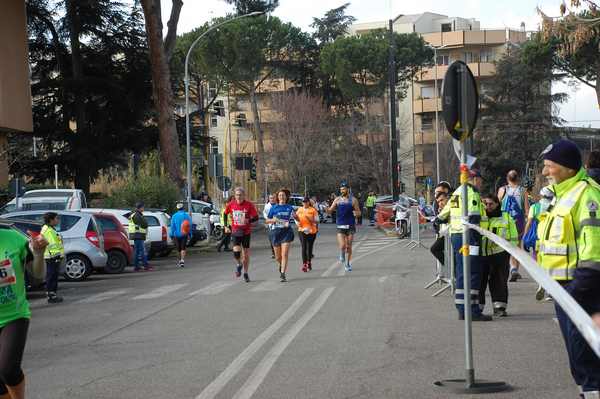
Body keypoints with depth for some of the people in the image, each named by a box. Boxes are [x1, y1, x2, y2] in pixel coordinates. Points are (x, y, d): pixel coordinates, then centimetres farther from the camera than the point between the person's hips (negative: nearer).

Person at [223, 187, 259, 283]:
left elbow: (256, 217, -9)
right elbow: (225, 214, 15)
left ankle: (245, 274, 23)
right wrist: (226, 226, 7)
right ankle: (239, 265, 15)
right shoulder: (231, 205, -4)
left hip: (246, 232, 0)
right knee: (236, 251, -18)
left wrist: (248, 221, -28)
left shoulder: (249, 205, -10)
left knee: (246, 254, 6)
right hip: (235, 231, 0)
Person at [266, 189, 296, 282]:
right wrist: (273, 220, -14)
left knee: (285, 254, -11)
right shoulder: (274, 207, 3)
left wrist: (294, 215, -8)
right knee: (278, 257, 10)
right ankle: (281, 265, 43)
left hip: (286, 232, -1)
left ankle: (283, 275, -8)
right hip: (276, 232, 1)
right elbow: (267, 221, 6)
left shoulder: (289, 207, 5)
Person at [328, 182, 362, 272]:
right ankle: (342, 255, 21)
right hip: (340, 226, 0)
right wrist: (327, 210, -23)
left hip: (350, 226, 0)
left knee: (349, 246, 4)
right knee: (342, 246, -13)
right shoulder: (337, 200, 3)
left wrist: (356, 213, -21)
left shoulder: (353, 200, 0)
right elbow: (330, 211, 1)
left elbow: (359, 212, 3)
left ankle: (348, 264, 20)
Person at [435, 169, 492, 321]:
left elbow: (444, 213, 30)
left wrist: (438, 221, 50)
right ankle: (473, 311, -11)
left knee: (461, 273, 12)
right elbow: (473, 217, -18)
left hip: (454, 235, 9)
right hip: (467, 236, -9)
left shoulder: (457, 192, 21)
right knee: (473, 273, -8)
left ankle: (462, 310, 14)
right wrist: (475, 239, -23)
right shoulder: (472, 193, -7)